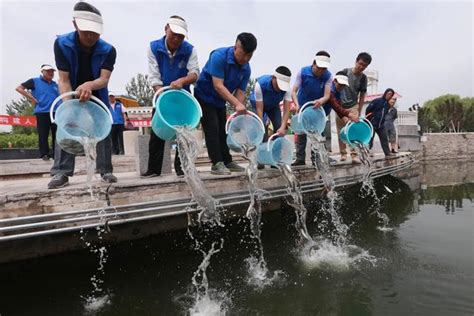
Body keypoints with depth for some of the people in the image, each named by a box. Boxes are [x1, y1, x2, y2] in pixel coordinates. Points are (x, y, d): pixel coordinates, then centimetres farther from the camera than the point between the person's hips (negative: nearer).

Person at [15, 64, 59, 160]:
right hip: (42, 112, -3)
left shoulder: (55, 84, 19)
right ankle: (44, 154, 5)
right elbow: (19, 88, 4)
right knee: (43, 135, -2)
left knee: (57, 134, 2)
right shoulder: (34, 81, 7)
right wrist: (32, 98, -3)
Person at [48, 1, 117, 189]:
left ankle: (105, 171, 1)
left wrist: (89, 85, -54)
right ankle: (61, 173, -9)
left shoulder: (108, 50, -22)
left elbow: (104, 79, -32)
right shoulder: (61, 44, -22)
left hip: (97, 96, 0)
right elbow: (63, 79, -24)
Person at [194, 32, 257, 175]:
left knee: (222, 131, 9)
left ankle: (227, 161, 16)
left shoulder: (246, 69, -7)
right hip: (204, 96, -6)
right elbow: (218, 86, -33)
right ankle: (217, 163, -7)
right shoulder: (219, 56, -27)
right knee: (212, 129, -11)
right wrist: (236, 104, -39)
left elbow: (240, 92, -7)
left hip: (220, 101, 7)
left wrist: (239, 111, -21)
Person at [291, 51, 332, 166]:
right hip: (302, 107, -1)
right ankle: (300, 159, 7)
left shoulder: (328, 76, -16)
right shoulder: (303, 72, -19)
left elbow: (327, 95, -23)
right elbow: (293, 91, -24)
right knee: (301, 133, -1)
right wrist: (297, 106, -41)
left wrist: (321, 101, -47)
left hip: (317, 108, 1)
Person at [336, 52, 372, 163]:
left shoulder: (363, 78, -1)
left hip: (353, 106, 0)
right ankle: (343, 153, 15)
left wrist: (359, 111, 0)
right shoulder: (345, 71, -5)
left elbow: (362, 95, 3)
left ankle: (354, 154, -12)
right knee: (341, 132, 4)